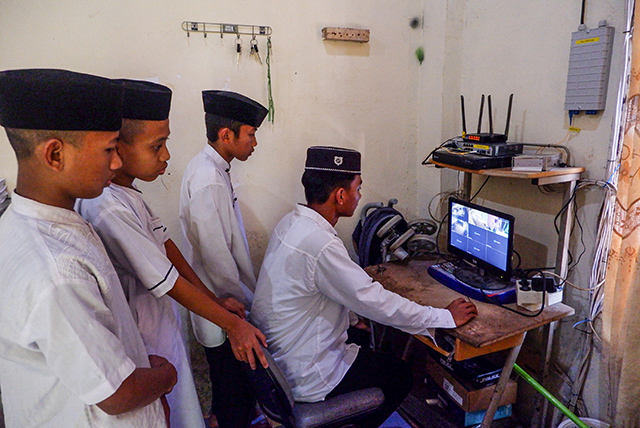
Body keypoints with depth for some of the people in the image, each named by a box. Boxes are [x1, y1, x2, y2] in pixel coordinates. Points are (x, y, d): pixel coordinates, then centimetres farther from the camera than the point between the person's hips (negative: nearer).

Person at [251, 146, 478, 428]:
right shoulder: (320, 245, -31)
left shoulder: (291, 222, -2)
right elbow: (377, 303, -25)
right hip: (302, 377, -8)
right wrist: (446, 317, -14)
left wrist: (350, 316, 13)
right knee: (400, 375, 10)